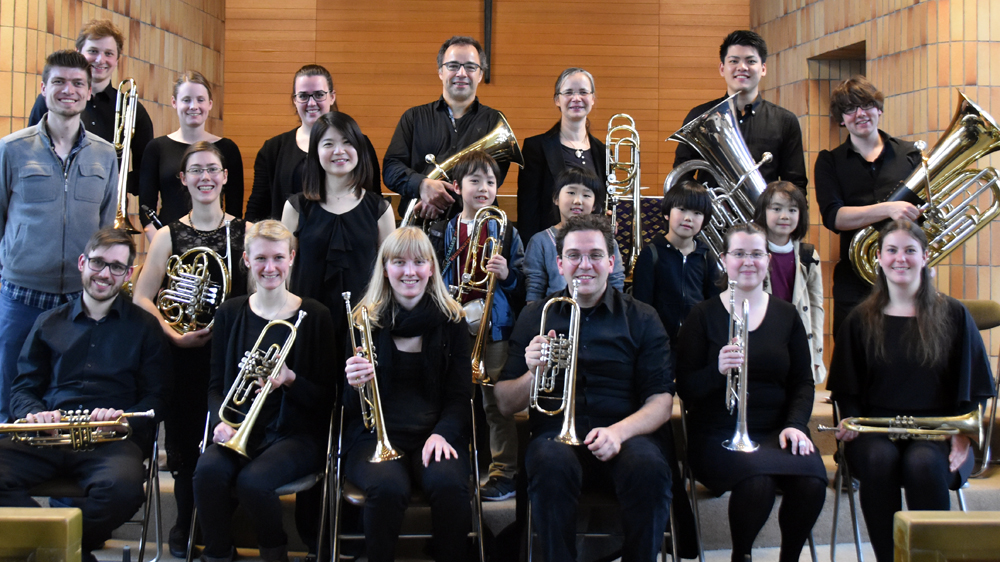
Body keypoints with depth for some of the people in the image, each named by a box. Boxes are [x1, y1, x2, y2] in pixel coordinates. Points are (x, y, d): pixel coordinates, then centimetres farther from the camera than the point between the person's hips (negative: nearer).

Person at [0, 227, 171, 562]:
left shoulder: (144, 328, 16)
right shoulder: (49, 324, 24)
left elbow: (155, 399, 9)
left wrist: (123, 418, -13)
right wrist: (35, 413, -5)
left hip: (112, 439, -2)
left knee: (124, 487, -37)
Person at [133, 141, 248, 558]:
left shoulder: (246, 233, 4)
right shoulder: (168, 236, 4)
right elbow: (141, 298, 0)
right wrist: (175, 335, -12)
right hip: (182, 354, 1)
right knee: (185, 440, 4)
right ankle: (184, 524, 24)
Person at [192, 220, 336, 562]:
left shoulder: (314, 316, 0)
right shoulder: (230, 313, 9)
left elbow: (327, 398, -1)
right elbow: (216, 384, 10)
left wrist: (291, 380, -20)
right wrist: (221, 420, -10)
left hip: (296, 434, -2)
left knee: (252, 480, -31)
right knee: (209, 471, -30)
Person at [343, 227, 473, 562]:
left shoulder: (451, 321, 8)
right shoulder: (365, 320, 5)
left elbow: (459, 395, 7)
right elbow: (353, 409, 5)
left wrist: (442, 433, -14)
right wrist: (355, 386, -19)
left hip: (435, 431, 1)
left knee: (449, 484, -33)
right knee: (387, 487, -34)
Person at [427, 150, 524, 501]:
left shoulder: (507, 234, 5)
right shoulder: (441, 233, 7)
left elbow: (523, 289, 4)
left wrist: (507, 275, -16)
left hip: (495, 330, -1)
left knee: (497, 404, 1)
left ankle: (504, 473, 9)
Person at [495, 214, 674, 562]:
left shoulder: (641, 319, 10)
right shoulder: (535, 317, 11)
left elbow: (661, 402, 3)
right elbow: (505, 405, 9)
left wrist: (619, 431, -17)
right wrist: (533, 373, -12)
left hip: (624, 435, 0)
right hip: (556, 434, 0)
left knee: (650, 469, -33)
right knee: (552, 465, -35)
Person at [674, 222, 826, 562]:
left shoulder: (786, 316, 13)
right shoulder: (704, 315, 3)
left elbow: (803, 382, 14)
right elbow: (685, 389, -2)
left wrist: (795, 424, -5)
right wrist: (717, 370, -22)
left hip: (775, 430, 3)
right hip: (718, 434, -3)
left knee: (811, 481, -29)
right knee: (757, 481, -34)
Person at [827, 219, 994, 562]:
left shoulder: (953, 315, 7)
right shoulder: (860, 321, 10)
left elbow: (975, 390, 7)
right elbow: (846, 388, 13)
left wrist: (962, 434, -8)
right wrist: (850, 420, -7)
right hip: (876, 428, 1)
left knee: (923, 463, -34)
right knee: (879, 459, -33)